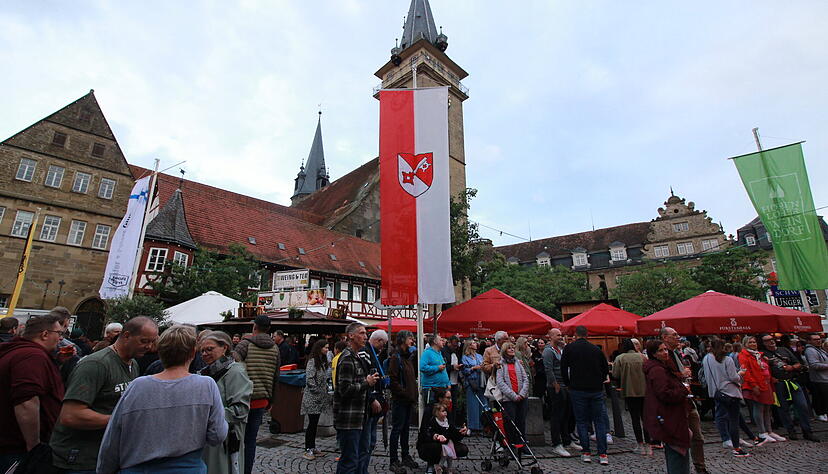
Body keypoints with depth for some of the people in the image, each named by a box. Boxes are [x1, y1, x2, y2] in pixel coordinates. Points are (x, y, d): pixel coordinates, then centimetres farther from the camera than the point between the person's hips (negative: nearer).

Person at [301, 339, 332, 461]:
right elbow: (309, 380, -19)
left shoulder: (323, 361, 12)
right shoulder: (312, 361, -14)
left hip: (320, 398, 8)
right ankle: (308, 450, 7)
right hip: (312, 397, -8)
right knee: (312, 423, -3)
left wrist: (326, 390, 10)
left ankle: (313, 448, 21)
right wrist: (318, 391, -15)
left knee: (315, 423, 13)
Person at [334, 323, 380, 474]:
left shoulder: (357, 357, 15)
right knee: (349, 461, 0)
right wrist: (367, 383, -17)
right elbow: (345, 390, -24)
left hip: (360, 418, 10)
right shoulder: (347, 358, -18)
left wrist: (371, 379, 12)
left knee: (363, 455, 19)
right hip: (349, 420, -10)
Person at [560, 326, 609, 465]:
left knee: (582, 421, 6)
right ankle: (602, 454, 8)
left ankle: (586, 453, 9)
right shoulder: (596, 349, 4)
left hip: (578, 390, -2)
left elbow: (563, 369, -3)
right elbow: (606, 369, 10)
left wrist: (569, 384, 10)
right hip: (597, 390, 2)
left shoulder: (569, 348, -3)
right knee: (600, 421, 8)